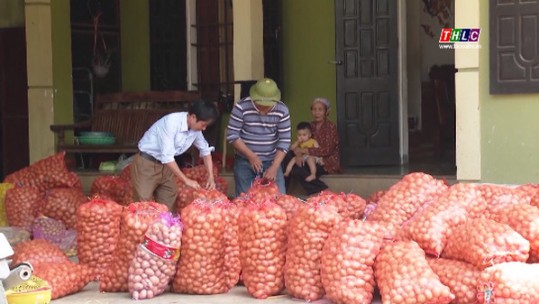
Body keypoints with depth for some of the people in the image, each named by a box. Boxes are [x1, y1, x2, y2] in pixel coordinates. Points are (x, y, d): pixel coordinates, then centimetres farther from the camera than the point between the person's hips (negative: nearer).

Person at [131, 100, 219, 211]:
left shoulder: (195, 129, -6)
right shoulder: (172, 122, -29)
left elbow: (205, 150, 10)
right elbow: (167, 156, -31)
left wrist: (211, 176, -1)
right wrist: (186, 180, -26)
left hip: (165, 165, 7)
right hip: (146, 164, -7)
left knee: (168, 206, 7)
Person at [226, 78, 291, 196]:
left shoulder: (282, 110, -9)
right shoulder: (241, 107, -16)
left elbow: (284, 140, -7)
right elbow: (232, 135, -12)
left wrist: (274, 167, -15)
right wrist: (251, 156, -19)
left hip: (271, 161, 2)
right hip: (245, 161, -2)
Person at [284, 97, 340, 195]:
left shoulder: (330, 126, -11)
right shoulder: (311, 125, 9)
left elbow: (327, 150, -20)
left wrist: (303, 150, -19)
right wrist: (299, 154, -21)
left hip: (328, 163, -7)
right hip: (314, 160, 7)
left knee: (297, 171, -26)